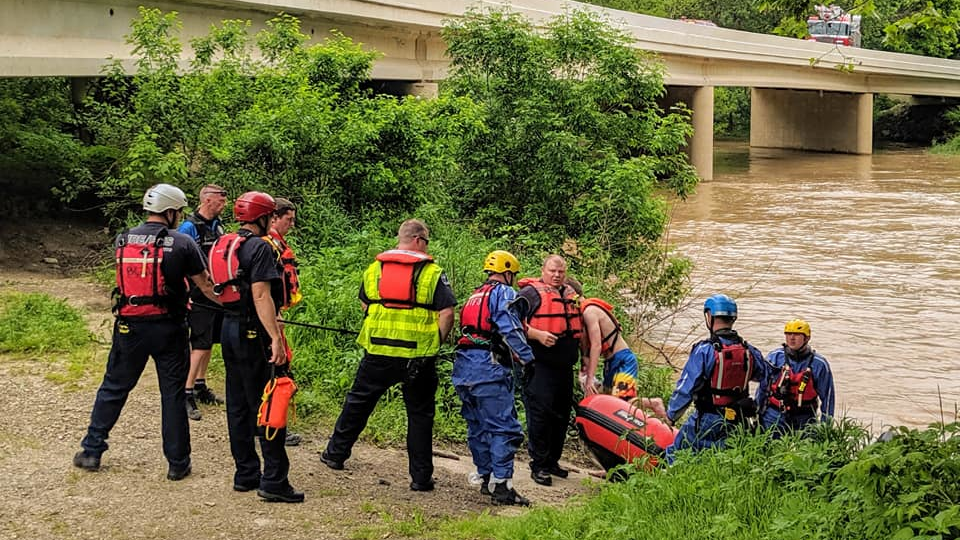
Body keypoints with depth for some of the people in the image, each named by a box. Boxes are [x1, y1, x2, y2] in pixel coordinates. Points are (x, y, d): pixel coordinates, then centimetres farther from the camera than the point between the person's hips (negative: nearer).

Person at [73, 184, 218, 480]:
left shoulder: (123, 240, 3)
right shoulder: (182, 243, -9)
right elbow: (206, 286, -5)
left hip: (129, 327, 3)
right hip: (168, 329, -3)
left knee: (113, 388, 16)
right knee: (172, 394, 7)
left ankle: (91, 451, 22)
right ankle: (177, 462, 12)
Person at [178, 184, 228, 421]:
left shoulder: (217, 224, 11)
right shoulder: (189, 227, -13)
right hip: (199, 297, -8)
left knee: (208, 341, 15)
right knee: (200, 344, -11)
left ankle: (200, 386, 26)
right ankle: (187, 394, -9)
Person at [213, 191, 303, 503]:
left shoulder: (222, 246, 13)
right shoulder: (259, 247, -14)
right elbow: (261, 295, -22)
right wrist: (275, 337, -25)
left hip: (228, 328, 9)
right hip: (253, 333, -9)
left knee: (238, 406, 13)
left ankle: (245, 474, 19)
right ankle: (274, 481, -6)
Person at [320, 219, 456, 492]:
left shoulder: (374, 268, 8)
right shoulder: (432, 272, -4)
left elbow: (364, 305, 19)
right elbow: (447, 312, -10)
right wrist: (437, 341, 3)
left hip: (378, 352, 3)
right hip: (418, 355, -3)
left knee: (358, 403, 19)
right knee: (420, 413, 7)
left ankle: (336, 454, 30)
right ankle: (421, 477, 10)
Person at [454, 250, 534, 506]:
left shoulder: (475, 296, 24)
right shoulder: (503, 293, -1)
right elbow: (510, 329, -14)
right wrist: (528, 358, -12)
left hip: (463, 367, 9)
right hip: (488, 367, -9)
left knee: (478, 427, 15)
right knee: (504, 428, -9)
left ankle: (486, 478, 20)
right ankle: (501, 485, -15)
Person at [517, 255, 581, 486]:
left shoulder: (571, 295, 18)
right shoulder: (531, 293, -5)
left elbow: (578, 327, 32)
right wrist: (538, 335, -23)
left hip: (565, 367, 8)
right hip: (540, 367, -8)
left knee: (562, 415, 12)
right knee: (540, 415, -8)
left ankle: (552, 461, 23)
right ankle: (538, 465, -1)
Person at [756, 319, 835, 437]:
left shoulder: (819, 364, -1)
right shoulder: (774, 358, 1)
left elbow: (827, 396, 5)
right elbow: (762, 388, 8)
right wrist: (757, 415, 9)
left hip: (803, 421, -1)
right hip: (774, 417, 1)